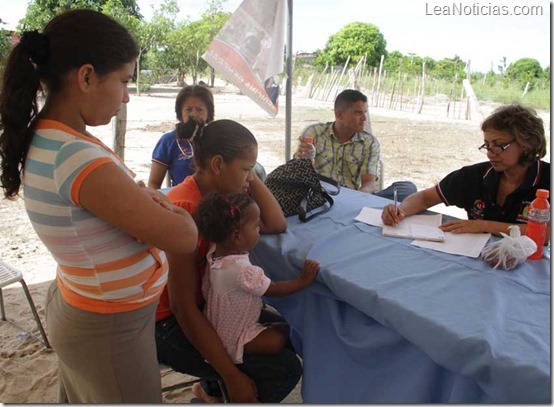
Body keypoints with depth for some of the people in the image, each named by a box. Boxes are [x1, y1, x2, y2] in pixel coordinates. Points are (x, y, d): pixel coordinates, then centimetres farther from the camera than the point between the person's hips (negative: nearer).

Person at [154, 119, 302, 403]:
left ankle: (211, 389, 24)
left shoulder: (219, 194, -2)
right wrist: (232, 376, -22)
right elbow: (183, 308, -27)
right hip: (170, 325, -9)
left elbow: (276, 225, 1)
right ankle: (216, 389, 13)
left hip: (203, 305, 9)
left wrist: (251, 178, -9)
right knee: (285, 370, -14)